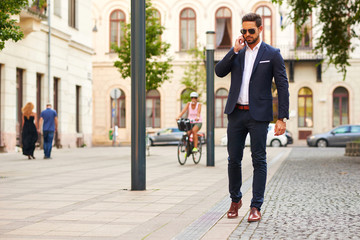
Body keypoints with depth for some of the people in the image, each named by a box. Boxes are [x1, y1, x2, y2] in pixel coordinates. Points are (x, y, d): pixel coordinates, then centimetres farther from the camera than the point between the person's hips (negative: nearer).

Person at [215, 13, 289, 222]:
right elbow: (219, 71, -2)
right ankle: (235, 200, 25)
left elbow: (283, 87, -2)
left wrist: (283, 118, -9)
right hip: (236, 113, 4)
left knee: (259, 161, -1)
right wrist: (235, 50, -9)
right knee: (234, 159, 8)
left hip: (258, 115, -4)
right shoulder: (236, 53, 12)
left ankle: (256, 207, 3)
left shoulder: (272, 54, 0)